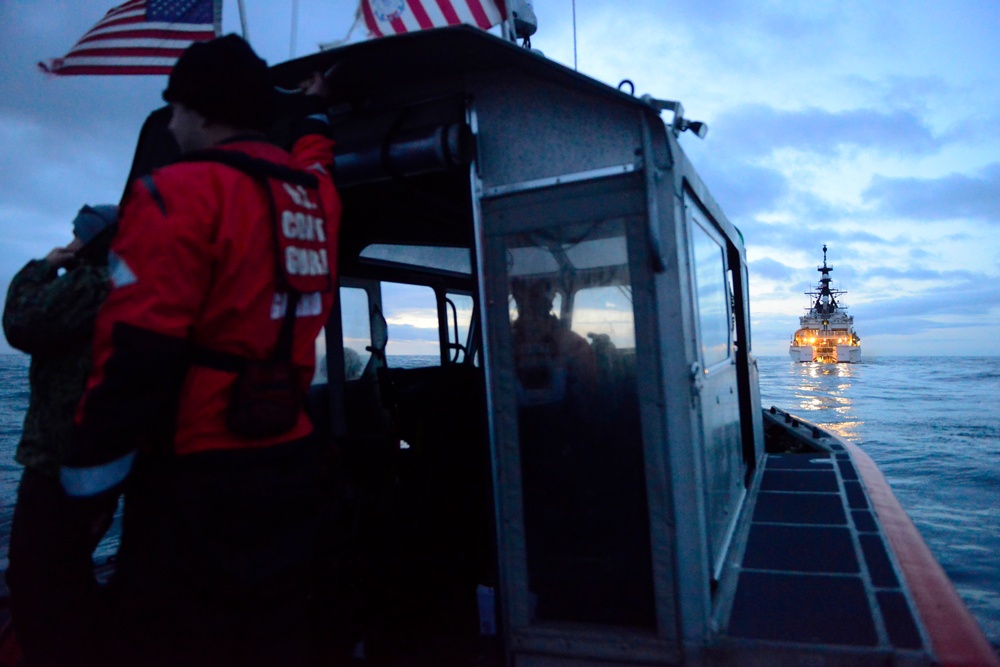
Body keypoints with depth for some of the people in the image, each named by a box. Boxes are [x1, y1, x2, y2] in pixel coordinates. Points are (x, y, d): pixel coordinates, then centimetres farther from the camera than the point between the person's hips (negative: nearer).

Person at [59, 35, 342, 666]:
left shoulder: (182, 192, -13)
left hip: (197, 475, -7)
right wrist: (314, 118, 54)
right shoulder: (314, 197, 9)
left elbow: (137, 351, -19)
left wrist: (91, 465, -11)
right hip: (288, 461, 8)